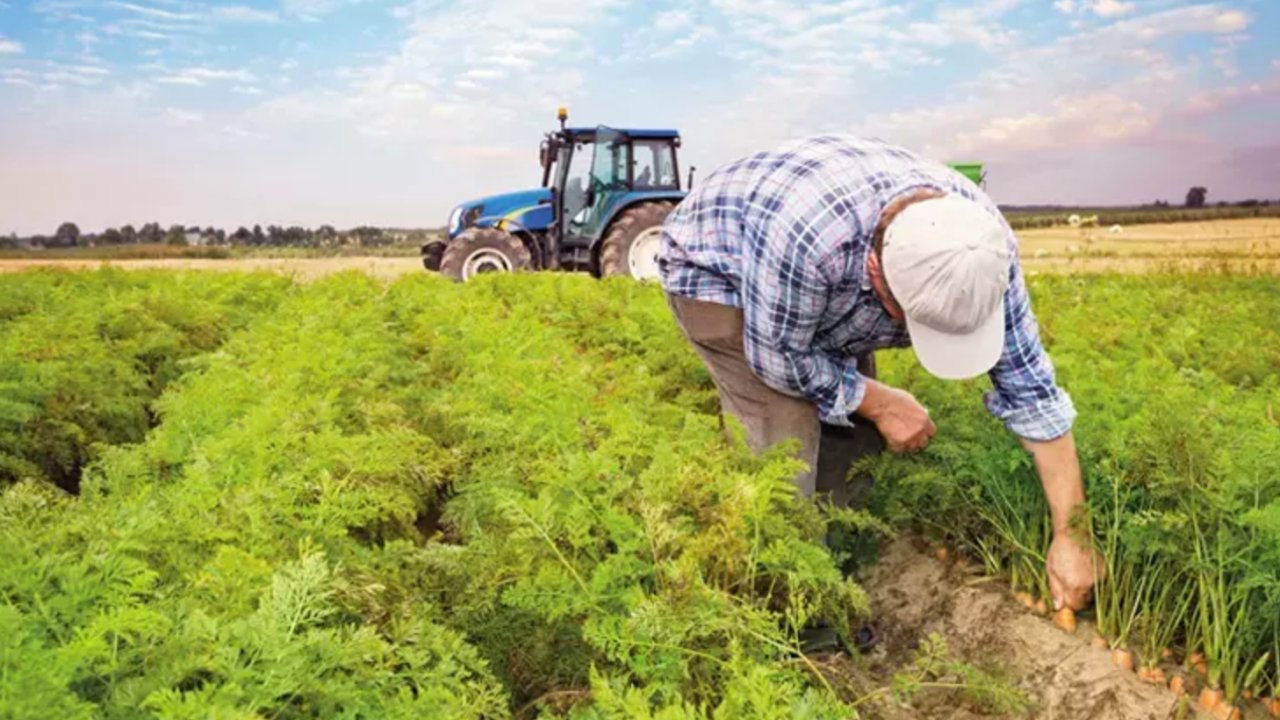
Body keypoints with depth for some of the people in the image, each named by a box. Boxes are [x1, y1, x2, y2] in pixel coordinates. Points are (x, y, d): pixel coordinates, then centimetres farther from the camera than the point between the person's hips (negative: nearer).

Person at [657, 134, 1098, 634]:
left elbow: (1029, 386, -18)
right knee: (786, 434, -19)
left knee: (854, 428, -2)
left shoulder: (980, 244, -26)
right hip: (714, 270, -5)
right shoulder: (805, 233, -45)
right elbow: (779, 357, -27)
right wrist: (880, 402, -17)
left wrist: (1068, 533, -16)